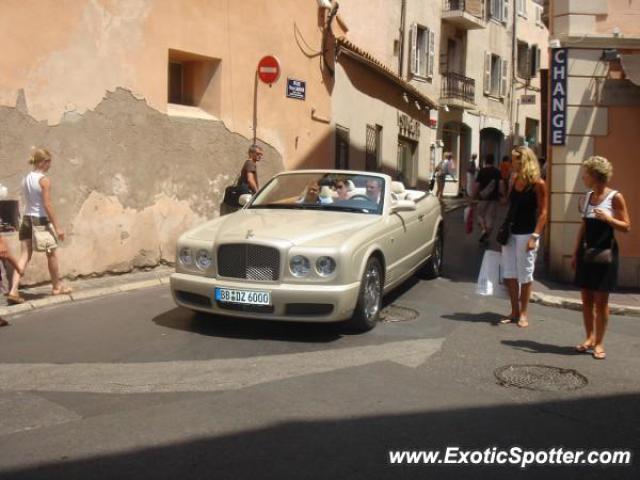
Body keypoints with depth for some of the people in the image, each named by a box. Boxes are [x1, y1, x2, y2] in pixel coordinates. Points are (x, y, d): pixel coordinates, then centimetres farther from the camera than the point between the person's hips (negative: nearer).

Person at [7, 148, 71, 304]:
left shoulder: (25, 179, 9)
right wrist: (57, 227, -15)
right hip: (41, 221, -7)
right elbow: (47, 205, -17)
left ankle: (13, 290, -8)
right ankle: (57, 286, 27)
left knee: (24, 256, 4)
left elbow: (29, 201, 12)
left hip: (27, 219, 7)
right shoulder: (44, 180, -14)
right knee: (52, 254, 12)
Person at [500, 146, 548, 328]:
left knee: (524, 274, 3)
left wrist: (535, 236, -19)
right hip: (510, 232, 6)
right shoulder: (513, 180, 8)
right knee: (509, 273, 8)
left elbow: (542, 213, -11)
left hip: (526, 233, -6)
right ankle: (514, 311, 20)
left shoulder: (538, 184, -10)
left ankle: (523, 313, 14)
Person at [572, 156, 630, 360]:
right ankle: (589, 338, 20)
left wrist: (608, 218, -24)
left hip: (605, 253, -6)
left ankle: (599, 343, 9)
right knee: (586, 299, 8)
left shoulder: (615, 197, -8)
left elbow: (626, 227, -8)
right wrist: (575, 253, 12)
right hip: (586, 252, 6)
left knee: (601, 300, 0)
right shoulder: (588, 196, 10)